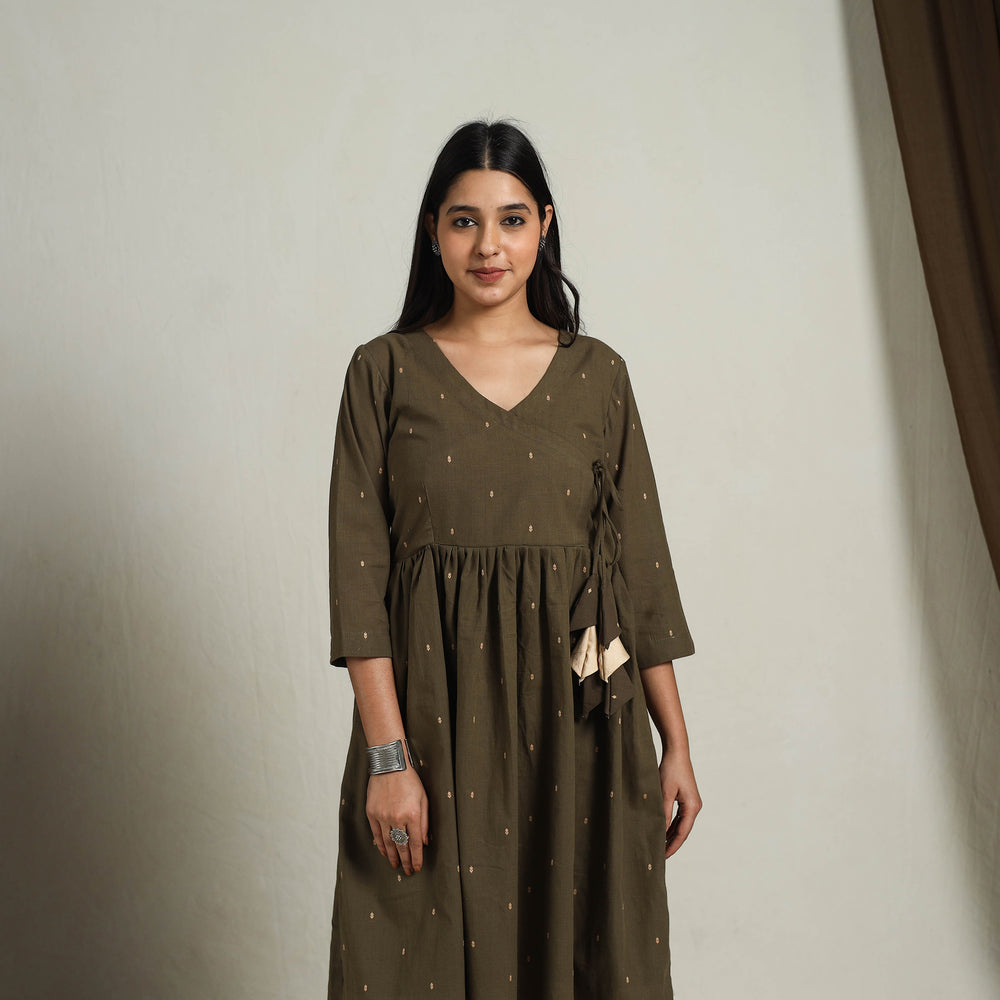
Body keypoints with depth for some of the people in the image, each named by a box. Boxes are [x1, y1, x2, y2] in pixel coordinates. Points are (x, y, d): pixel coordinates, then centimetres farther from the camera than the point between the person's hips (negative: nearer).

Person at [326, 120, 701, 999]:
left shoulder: (597, 375, 4)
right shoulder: (384, 372, -1)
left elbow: (641, 562, 5)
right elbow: (359, 571, -5)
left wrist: (676, 744, 2)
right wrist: (388, 754, -12)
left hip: (575, 713, 2)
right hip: (435, 710, -1)